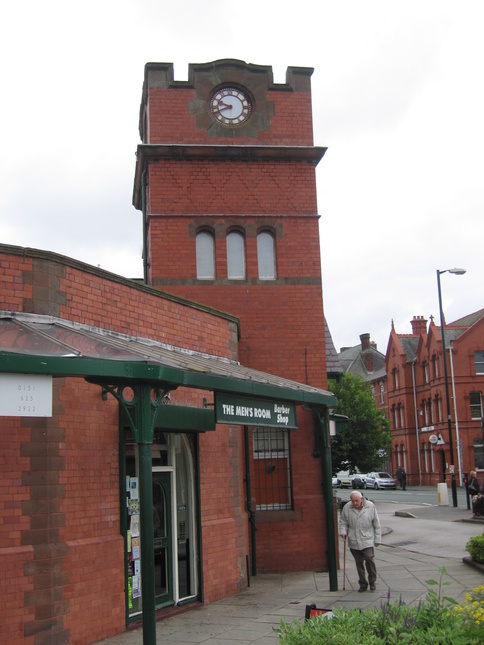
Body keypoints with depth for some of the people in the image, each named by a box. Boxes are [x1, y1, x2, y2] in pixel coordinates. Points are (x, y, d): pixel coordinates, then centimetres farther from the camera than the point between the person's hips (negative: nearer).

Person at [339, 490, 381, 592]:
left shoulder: (370, 506, -4)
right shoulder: (347, 508, -3)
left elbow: (376, 524, 3)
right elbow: (343, 522, 11)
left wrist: (377, 539, 3)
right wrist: (343, 532, -6)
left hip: (367, 540, -2)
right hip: (354, 541, 2)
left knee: (369, 559, -11)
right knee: (359, 563, 7)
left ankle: (372, 582, 8)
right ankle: (363, 584, 20)